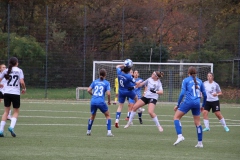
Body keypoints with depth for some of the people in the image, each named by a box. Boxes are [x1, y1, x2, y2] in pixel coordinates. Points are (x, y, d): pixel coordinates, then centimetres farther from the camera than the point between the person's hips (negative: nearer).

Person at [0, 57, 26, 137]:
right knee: (16, 112, 10)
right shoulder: (19, 70, -2)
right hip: (16, 93, -3)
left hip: (7, 92, 3)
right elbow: (22, 82, -12)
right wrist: (24, 88, 7)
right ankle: (11, 127, -13)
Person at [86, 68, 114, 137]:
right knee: (108, 115, 12)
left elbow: (88, 90, 4)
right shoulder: (106, 83, 1)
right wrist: (109, 101, 7)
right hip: (101, 102, -4)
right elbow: (108, 93, -9)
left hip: (93, 101, 4)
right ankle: (109, 132, 1)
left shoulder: (95, 82, 10)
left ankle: (88, 131, 32)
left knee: (92, 116, 25)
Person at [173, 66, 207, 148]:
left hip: (188, 101, -5)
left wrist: (178, 105, 0)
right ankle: (200, 142, 13)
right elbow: (205, 95, 15)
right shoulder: (199, 81, 14)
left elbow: (182, 93, -7)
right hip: (197, 103, 5)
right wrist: (203, 106, 28)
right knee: (197, 123, 12)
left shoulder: (186, 80, 2)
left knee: (176, 117, 3)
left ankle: (180, 136, -16)